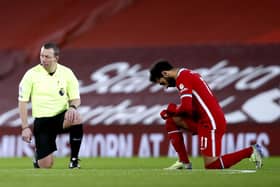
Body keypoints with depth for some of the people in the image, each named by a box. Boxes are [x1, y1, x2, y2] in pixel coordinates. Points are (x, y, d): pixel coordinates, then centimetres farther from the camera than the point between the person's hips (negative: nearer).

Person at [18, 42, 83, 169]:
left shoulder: (67, 73, -3)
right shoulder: (32, 74, -7)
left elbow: (76, 98, 4)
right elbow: (23, 102, -1)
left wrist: (72, 107, -21)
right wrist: (25, 128, -7)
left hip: (61, 116, 1)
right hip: (42, 120, -1)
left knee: (76, 118, -36)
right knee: (46, 165, -11)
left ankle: (74, 160, -19)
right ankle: (38, 154, 30)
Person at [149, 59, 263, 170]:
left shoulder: (182, 78, -12)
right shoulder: (188, 74, 18)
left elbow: (186, 107, -20)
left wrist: (172, 109, -1)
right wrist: (172, 112, 8)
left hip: (211, 123, -10)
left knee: (211, 165, -6)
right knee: (171, 121, 11)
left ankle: (250, 151, -1)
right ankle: (184, 162, 10)